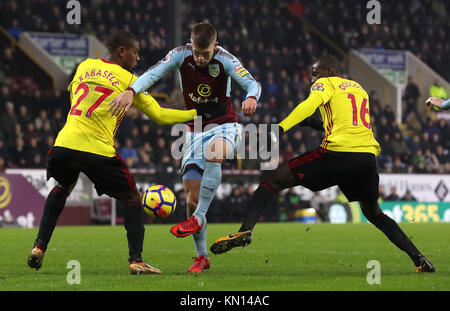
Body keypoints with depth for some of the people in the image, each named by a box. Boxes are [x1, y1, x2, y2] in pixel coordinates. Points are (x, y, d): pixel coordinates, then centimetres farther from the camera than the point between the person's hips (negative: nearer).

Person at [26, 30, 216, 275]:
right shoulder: (129, 81, 4)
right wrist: (196, 113, 16)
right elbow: (160, 116, 6)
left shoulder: (84, 66, 16)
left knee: (62, 188, 33)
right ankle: (136, 260, 1)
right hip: (97, 151, -4)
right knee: (132, 199, 13)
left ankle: (39, 247, 22)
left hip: (64, 144, 4)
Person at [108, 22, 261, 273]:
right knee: (192, 198, -3)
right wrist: (131, 91, -45)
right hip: (196, 129, 3)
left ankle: (198, 219, -33)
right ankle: (202, 257, 11)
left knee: (213, 153, -39)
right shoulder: (181, 55, -12)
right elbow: (154, 73, -26)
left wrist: (251, 97, -51)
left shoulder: (224, 59, -16)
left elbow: (252, 83, -26)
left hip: (225, 126, -3)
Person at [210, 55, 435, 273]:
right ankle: (418, 258, 16)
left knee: (272, 181, 1)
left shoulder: (326, 83, 10)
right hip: (368, 154, 6)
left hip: (338, 152, -6)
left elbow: (310, 105, -10)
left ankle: (245, 230, -20)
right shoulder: (359, 88, 29)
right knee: (374, 214, 27)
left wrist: (281, 128, -21)